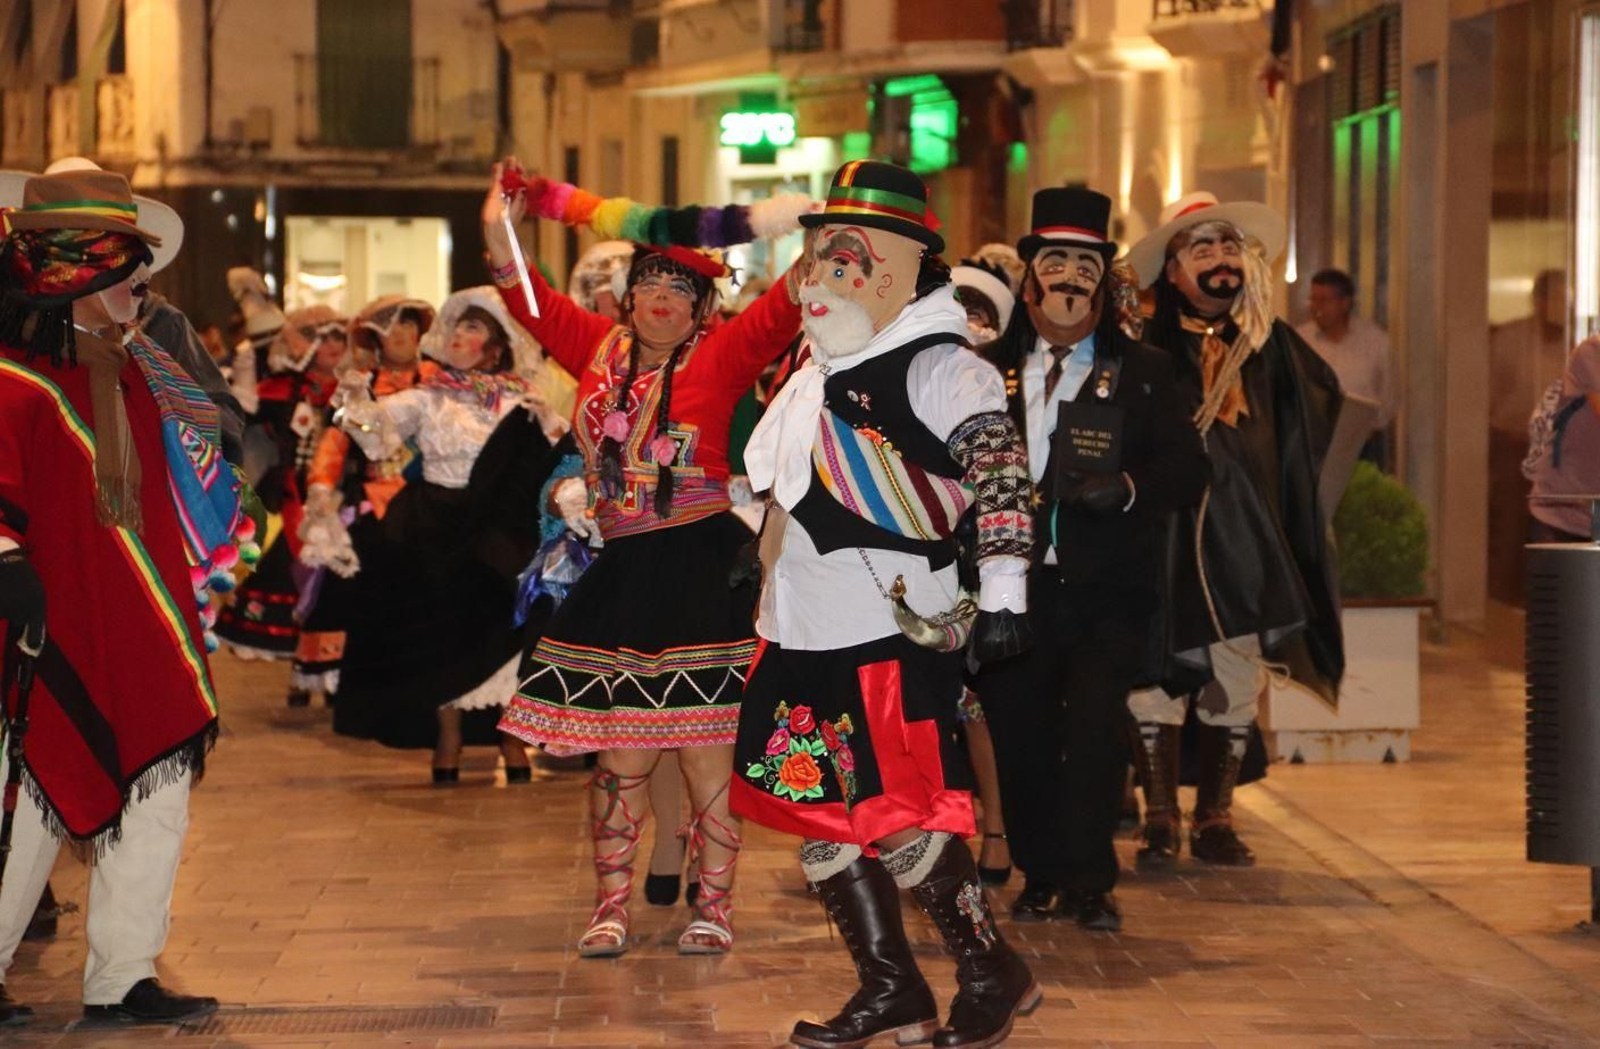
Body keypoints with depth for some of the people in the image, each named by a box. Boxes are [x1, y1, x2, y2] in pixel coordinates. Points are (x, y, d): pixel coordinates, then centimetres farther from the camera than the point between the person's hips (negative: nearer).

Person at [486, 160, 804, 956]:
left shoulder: (720, 358, 0)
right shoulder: (600, 350, 10)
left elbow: (780, 312, -11)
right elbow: (534, 304, 13)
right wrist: (500, 231, 4)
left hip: (701, 569, -4)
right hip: (618, 573, 4)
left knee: (703, 748, -2)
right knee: (619, 750, 7)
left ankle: (714, 905, 7)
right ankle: (611, 905, 14)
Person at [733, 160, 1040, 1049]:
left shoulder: (934, 365, -10)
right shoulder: (816, 370, 17)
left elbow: (1000, 466, -20)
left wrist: (1001, 590, -26)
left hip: (894, 635, -9)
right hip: (806, 633, 9)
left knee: (900, 819, -10)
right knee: (821, 812, 10)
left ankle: (993, 975, 7)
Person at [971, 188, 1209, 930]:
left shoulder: (1142, 374, 9)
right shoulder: (987, 369, 12)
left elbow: (1188, 471, 1)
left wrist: (1126, 487, -17)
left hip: (1107, 590, -2)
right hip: (1014, 584, 2)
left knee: (1096, 725, -14)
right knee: (1018, 733, 2)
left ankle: (1090, 881, -3)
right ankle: (1041, 876, 17)